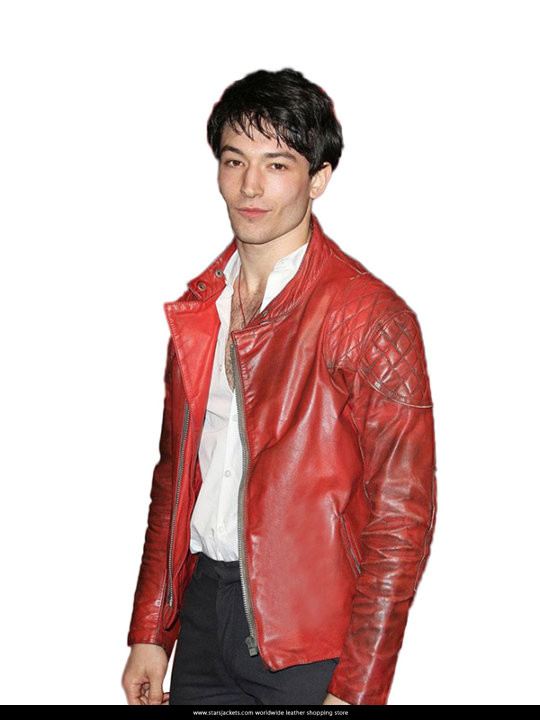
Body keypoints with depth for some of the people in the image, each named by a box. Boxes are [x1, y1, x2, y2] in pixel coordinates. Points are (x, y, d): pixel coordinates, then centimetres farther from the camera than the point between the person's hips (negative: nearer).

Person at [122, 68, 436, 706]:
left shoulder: (373, 318, -12)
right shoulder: (198, 308, 8)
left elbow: (401, 520, -14)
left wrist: (355, 691, -16)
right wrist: (150, 631, 10)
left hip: (310, 644, -5)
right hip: (202, 604, 5)